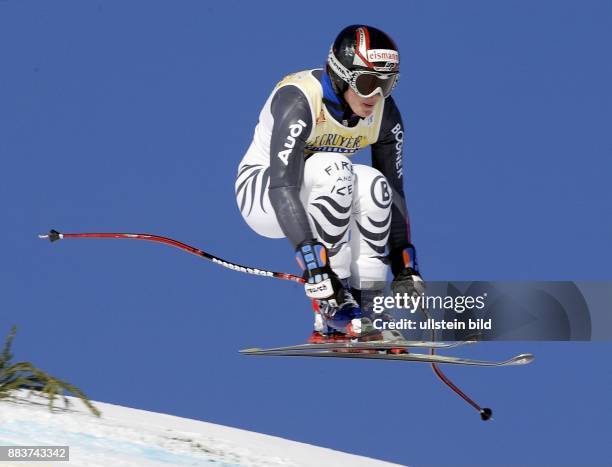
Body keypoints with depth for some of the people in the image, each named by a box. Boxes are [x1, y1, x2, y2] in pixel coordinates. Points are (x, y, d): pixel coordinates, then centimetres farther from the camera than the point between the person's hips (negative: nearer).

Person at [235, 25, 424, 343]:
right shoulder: (298, 100, -30)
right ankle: (330, 306, -28)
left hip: (315, 195, 5)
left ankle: (361, 313, -21)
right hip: (261, 193, -5)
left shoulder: (385, 113, -12)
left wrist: (405, 268, -14)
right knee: (334, 170, -34)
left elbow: (394, 191, -6)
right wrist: (314, 265, -45)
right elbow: (283, 187, -38)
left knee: (374, 186, -26)